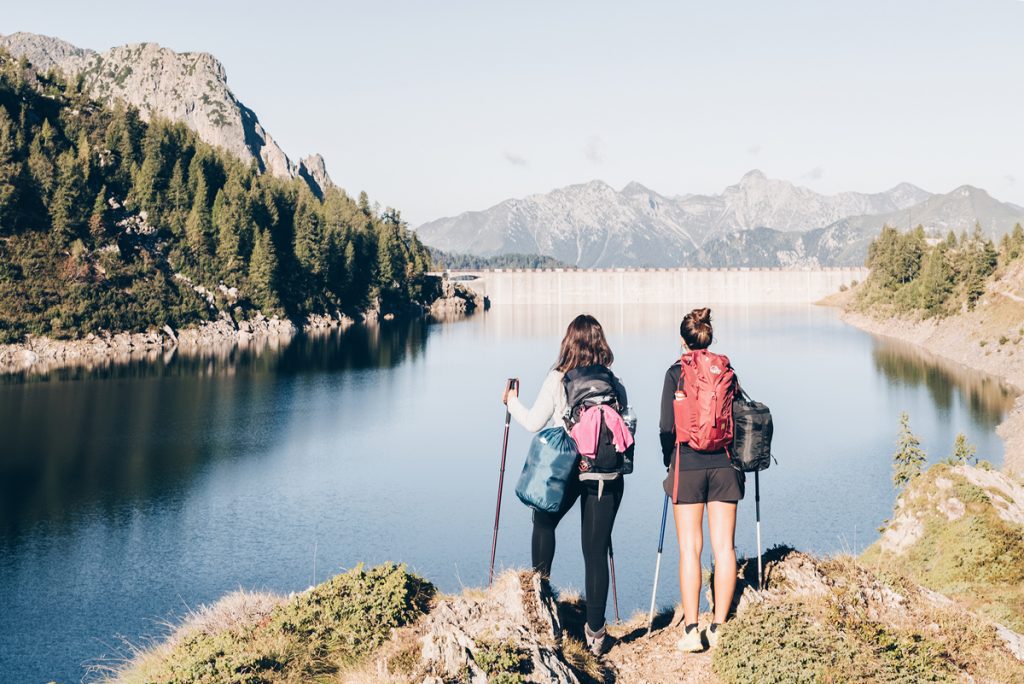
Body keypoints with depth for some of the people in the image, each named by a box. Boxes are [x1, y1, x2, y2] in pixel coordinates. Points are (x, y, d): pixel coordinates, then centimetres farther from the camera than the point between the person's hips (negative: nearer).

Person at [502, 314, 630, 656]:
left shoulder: (557, 379, -5)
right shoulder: (615, 383, 1)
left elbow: (534, 422, -1)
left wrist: (512, 402, 16)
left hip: (564, 470, -2)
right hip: (607, 474, 2)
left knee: (544, 524, 28)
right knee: (596, 552, 6)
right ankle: (596, 632, 10)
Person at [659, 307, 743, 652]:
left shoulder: (676, 373, -2)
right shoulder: (727, 369, 6)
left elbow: (667, 426, -5)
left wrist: (669, 464, 9)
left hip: (687, 464, -2)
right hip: (723, 464, 2)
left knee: (689, 547, 1)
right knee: (724, 546, 5)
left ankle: (691, 630, -1)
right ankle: (719, 628, 7)